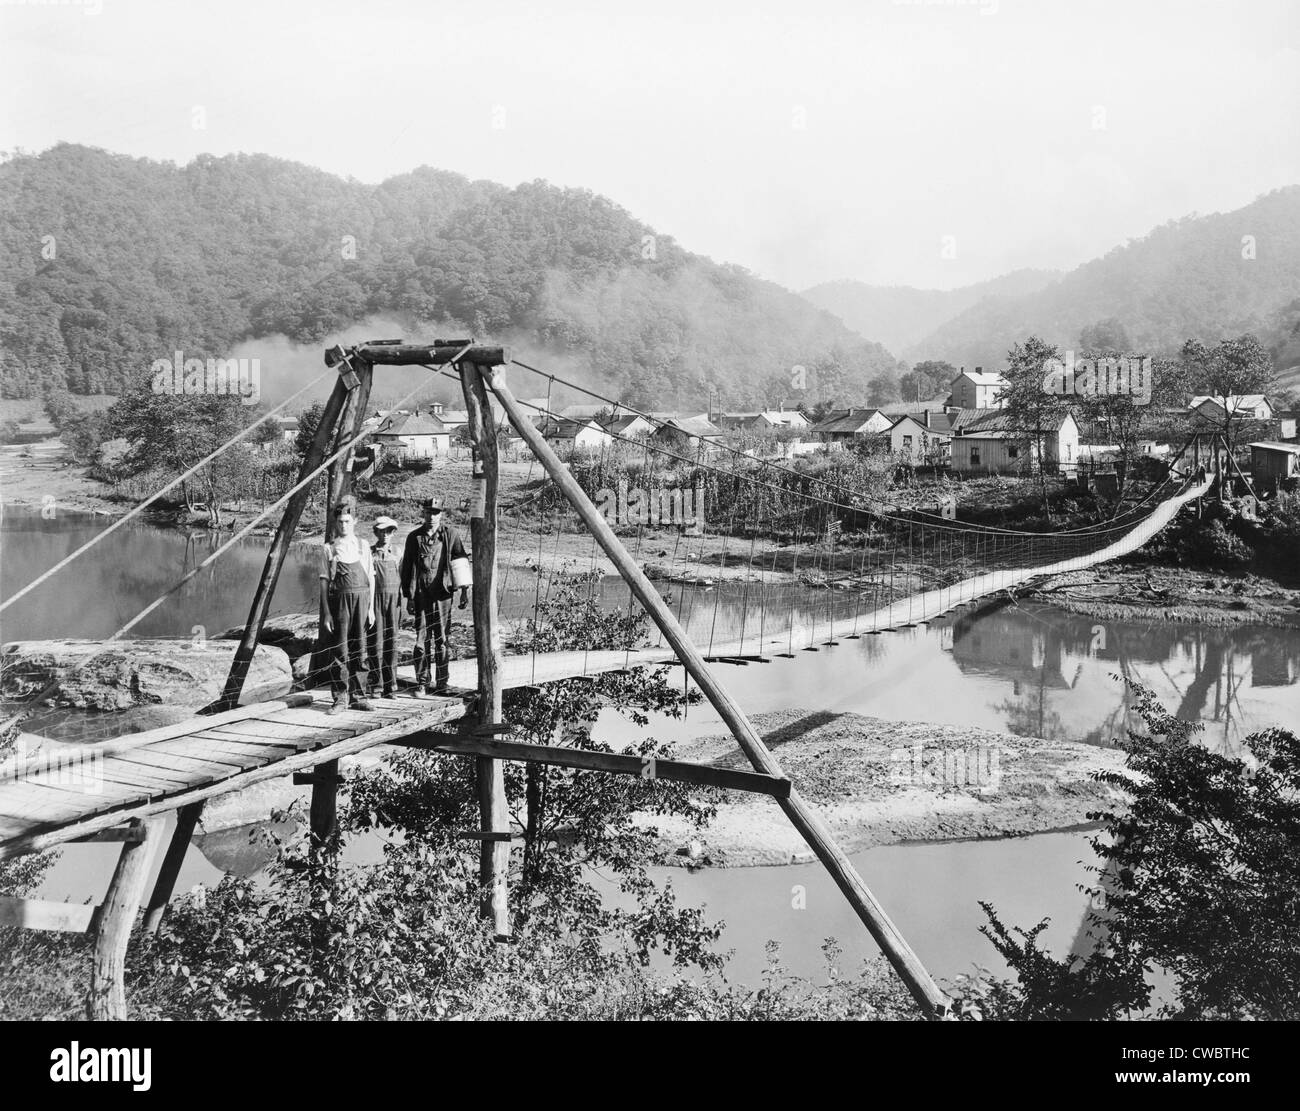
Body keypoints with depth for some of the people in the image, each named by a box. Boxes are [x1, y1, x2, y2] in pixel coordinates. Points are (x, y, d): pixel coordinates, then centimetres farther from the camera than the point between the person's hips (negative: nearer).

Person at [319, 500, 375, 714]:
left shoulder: (363, 545, 10)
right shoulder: (328, 548, 4)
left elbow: (371, 578, 12)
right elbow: (324, 581, 3)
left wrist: (371, 608, 7)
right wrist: (325, 612, -3)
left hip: (361, 598, 2)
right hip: (338, 599, -2)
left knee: (359, 650, 5)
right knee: (339, 650, -1)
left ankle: (358, 696, 13)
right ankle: (340, 698, 6)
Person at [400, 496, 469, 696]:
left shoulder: (450, 534, 4)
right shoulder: (414, 537, 8)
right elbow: (407, 567, 10)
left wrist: (464, 589, -2)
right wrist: (408, 596, 5)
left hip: (443, 593, -1)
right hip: (421, 594, 1)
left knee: (443, 639, 3)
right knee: (422, 640, 1)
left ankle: (443, 683, 12)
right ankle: (422, 684, 7)